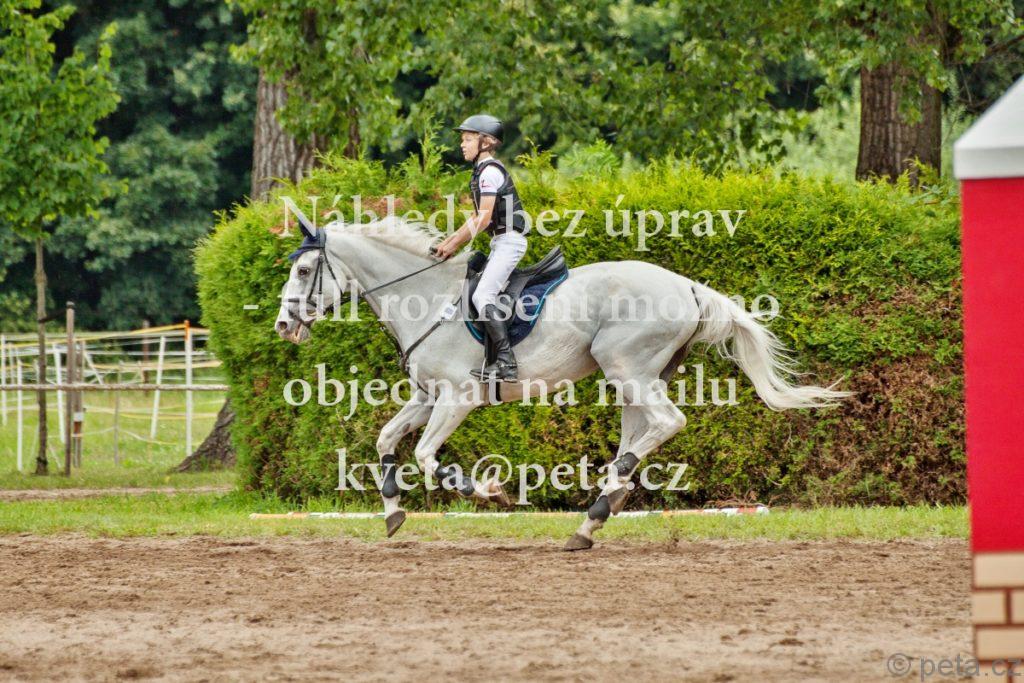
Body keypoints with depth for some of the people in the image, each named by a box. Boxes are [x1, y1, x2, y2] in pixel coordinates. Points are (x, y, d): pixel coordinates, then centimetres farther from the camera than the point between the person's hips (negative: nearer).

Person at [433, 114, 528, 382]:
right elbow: (477, 216, 21)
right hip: (501, 242, 11)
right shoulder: (483, 171, 17)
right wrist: (449, 240, 16)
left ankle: (506, 363, -24)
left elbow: (484, 219, -19)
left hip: (509, 239, -11)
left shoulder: (490, 171, -14)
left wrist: (455, 244, -11)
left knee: (482, 297, -18)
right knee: (483, 295, 10)